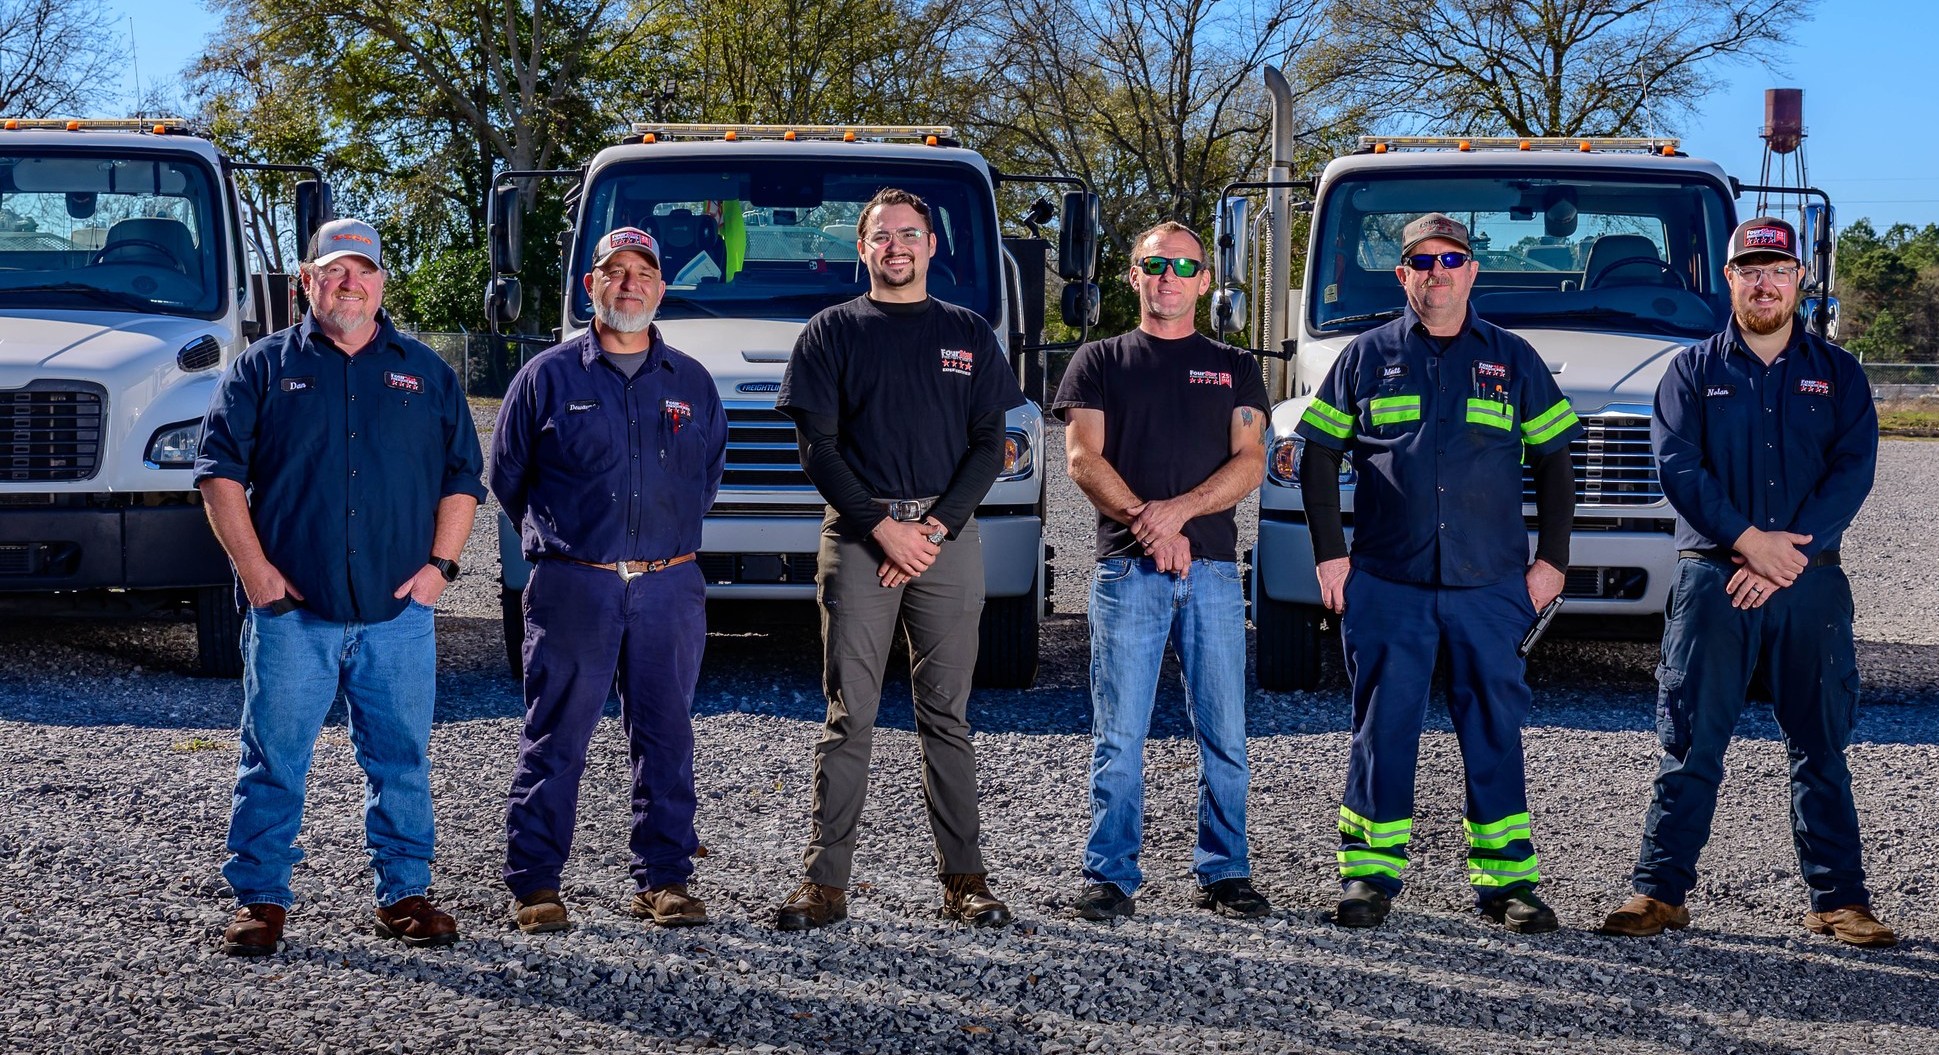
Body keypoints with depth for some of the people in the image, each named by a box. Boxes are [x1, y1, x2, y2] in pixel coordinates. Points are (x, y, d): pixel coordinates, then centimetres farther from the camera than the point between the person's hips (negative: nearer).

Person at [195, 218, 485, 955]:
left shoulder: (424, 373, 13)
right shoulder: (264, 368, 7)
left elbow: (462, 477, 13)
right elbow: (219, 469, 2)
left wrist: (440, 564, 1)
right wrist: (252, 565, -7)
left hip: (398, 610, 2)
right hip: (290, 609, -2)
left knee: (401, 758, 6)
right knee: (275, 759, 0)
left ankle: (404, 894, 16)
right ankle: (259, 900, 8)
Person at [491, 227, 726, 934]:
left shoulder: (691, 384, 12)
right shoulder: (548, 377, 4)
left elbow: (709, 473, 24)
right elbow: (507, 475, 13)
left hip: (669, 588, 3)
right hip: (572, 585, -2)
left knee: (665, 736, 5)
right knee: (555, 737, -1)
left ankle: (663, 880, 13)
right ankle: (533, 883, 5)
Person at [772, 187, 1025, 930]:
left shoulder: (969, 335, 13)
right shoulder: (832, 333, 7)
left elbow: (989, 446, 6)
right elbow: (818, 449, 0)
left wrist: (934, 528, -7)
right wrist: (885, 528, -10)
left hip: (948, 533, 1)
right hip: (857, 532, -1)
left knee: (947, 714, 4)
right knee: (848, 715, -3)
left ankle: (964, 878, 7)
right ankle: (826, 881, -2)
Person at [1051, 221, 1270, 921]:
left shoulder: (1235, 368, 16)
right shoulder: (1100, 362, 13)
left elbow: (1250, 463, 4)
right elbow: (1084, 459, 2)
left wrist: (1179, 509, -12)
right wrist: (1144, 520, -13)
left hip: (1213, 569, 1)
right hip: (1126, 568, -1)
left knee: (1223, 734, 1)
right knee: (1118, 735, -3)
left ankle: (1224, 874, 9)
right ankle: (1110, 875, 3)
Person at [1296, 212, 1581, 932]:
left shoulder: (1511, 360, 10)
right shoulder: (1368, 357, 8)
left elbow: (1553, 463, 13)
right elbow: (1318, 459, 9)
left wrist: (1552, 559, 7)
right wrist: (1329, 553, 1)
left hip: (1489, 587, 1)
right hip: (1386, 584, -1)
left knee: (1495, 729, 3)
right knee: (1382, 728, 2)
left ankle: (1506, 879, 9)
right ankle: (1370, 873, 9)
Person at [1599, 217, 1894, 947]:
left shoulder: (1837, 374, 10)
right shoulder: (1694, 371, 8)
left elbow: (1853, 472, -1)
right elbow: (1677, 467, -4)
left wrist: (1791, 555, -12)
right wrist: (1749, 541, -14)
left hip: (1811, 585, 1)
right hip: (1713, 579, -1)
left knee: (1821, 745, 5)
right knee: (1690, 744, 0)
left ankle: (1839, 900, 11)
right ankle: (1661, 892, 5)